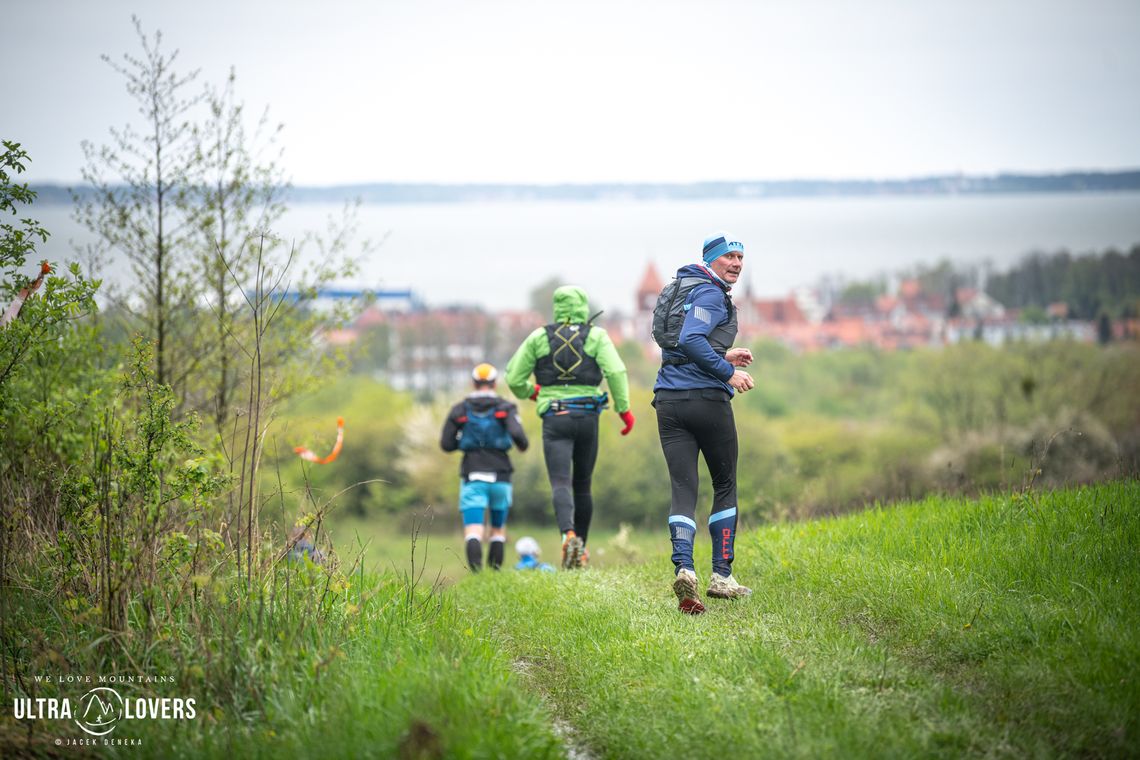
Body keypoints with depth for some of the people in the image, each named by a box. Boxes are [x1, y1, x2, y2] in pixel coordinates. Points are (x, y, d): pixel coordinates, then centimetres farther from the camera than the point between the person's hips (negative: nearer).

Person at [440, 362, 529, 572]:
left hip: (472, 478, -1)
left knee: (473, 533, -11)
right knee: (498, 528, 21)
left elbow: (446, 444, 2)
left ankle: (476, 569, -38)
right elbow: (517, 434, -15)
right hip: (499, 476, 1)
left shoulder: (459, 410, 5)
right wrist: (523, 445, 8)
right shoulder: (505, 408, 1)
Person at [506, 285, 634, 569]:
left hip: (555, 418, -1)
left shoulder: (539, 337, 7)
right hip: (588, 417, 1)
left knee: (560, 485, -12)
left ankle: (569, 535, -38)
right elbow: (615, 371, -11)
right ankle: (581, 549, 21)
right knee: (582, 485, 16)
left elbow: (513, 377, 8)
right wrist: (624, 409, -6)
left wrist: (529, 392, 29)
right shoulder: (596, 335, 4)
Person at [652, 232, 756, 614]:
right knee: (725, 486, 9)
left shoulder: (680, 288, 20)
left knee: (683, 490, -1)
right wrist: (727, 372, -18)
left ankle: (683, 568, -23)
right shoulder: (710, 293, -8)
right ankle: (721, 577, 11)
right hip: (707, 398, -7)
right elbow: (690, 340, -23)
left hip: (669, 401, 7)